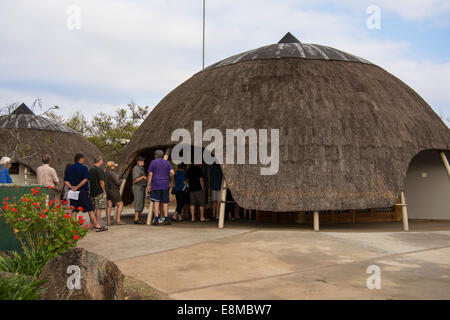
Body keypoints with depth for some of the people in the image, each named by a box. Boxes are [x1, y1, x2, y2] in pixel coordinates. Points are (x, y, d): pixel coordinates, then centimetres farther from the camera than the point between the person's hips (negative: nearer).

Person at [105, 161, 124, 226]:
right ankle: (118, 220, -7)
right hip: (114, 191, -8)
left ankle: (108, 221, 5)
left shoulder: (105, 173, 8)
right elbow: (117, 182, -22)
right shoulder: (113, 173, -17)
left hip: (107, 191, 8)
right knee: (120, 205, 0)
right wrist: (120, 181, 2)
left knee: (109, 206, 8)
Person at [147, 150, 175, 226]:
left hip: (156, 185, -2)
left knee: (156, 202, -1)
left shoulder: (153, 162, 1)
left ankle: (156, 220, -6)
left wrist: (148, 185, 0)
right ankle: (166, 219, 6)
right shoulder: (167, 162, 9)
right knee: (165, 202, 8)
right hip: (165, 185, 2)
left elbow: (150, 175, -3)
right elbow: (172, 173, -2)